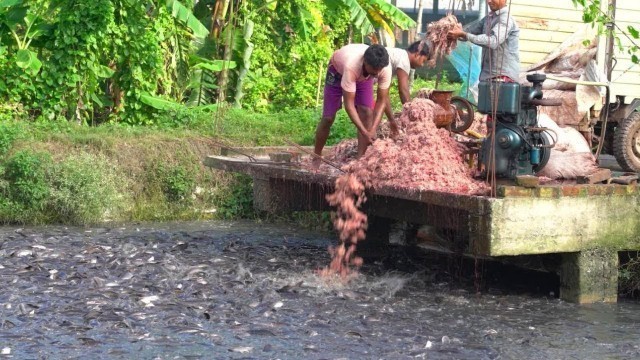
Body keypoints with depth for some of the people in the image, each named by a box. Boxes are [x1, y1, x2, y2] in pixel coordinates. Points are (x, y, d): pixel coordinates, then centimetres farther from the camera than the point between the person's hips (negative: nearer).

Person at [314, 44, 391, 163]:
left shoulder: (385, 68, -36)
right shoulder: (352, 66, -47)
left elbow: (382, 100, -25)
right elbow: (348, 104, -41)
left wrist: (373, 129, -37)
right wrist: (364, 132, -44)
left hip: (363, 75, 3)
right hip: (338, 71, -3)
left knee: (367, 113, -13)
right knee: (328, 117, -3)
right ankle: (316, 158, 16)